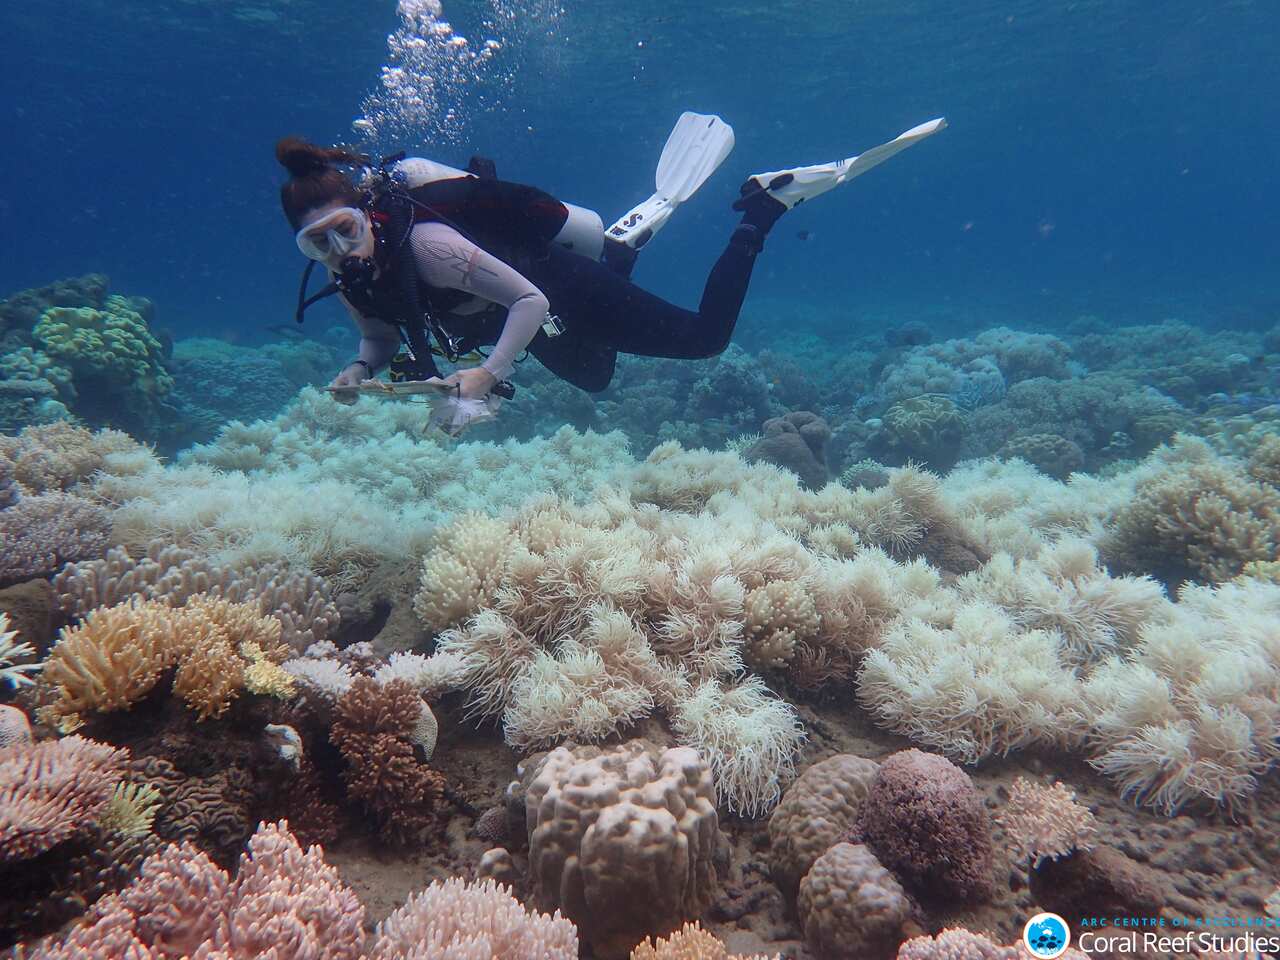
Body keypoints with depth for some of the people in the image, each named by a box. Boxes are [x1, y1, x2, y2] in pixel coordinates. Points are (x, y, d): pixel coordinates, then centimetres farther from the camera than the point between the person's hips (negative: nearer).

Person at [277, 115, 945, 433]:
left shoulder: (425, 242, -35)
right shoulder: (350, 279, -13)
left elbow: (530, 301, -35)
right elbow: (382, 339, 3)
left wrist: (485, 377, -44)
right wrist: (358, 371, -18)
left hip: (568, 292, -8)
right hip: (549, 331, 8)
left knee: (705, 336, -4)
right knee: (594, 380, 35)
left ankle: (766, 202, 12)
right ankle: (646, 219, 40)